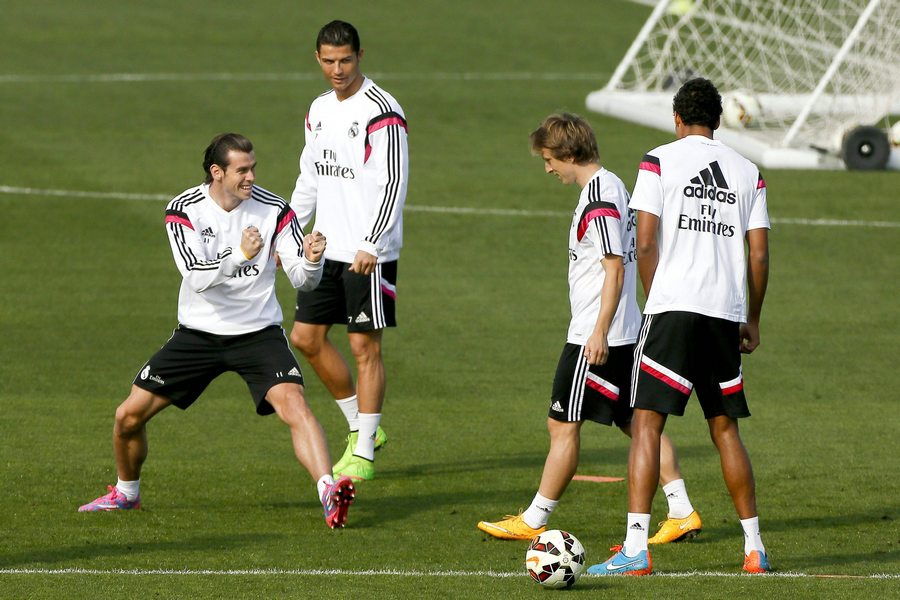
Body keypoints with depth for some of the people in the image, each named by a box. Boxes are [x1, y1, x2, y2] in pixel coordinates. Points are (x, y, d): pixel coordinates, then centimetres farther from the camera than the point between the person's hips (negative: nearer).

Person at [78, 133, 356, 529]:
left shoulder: (274, 210, -10)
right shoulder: (184, 210, -11)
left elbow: (302, 280, -10)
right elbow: (197, 277, -24)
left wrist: (311, 261, -33)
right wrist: (241, 256, -39)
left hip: (259, 332, -1)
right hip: (198, 333, 1)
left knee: (294, 405, -27)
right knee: (129, 416, 1)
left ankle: (330, 493, -35)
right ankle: (126, 493, 28)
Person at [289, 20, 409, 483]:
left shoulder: (381, 111, -13)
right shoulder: (320, 110, 12)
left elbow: (393, 184, -18)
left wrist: (370, 245, -25)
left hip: (368, 255, -8)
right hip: (327, 248, 8)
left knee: (364, 345, -5)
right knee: (306, 337, 9)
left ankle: (363, 454, 2)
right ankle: (361, 427, 23)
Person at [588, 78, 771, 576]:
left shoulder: (659, 161, 1)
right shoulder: (747, 172, 12)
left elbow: (645, 244, -5)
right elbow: (759, 255, 9)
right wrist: (753, 321, 19)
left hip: (672, 309, -4)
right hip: (726, 312, 4)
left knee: (646, 423, -7)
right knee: (725, 429, 15)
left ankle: (635, 548, -17)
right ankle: (754, 548, 17)